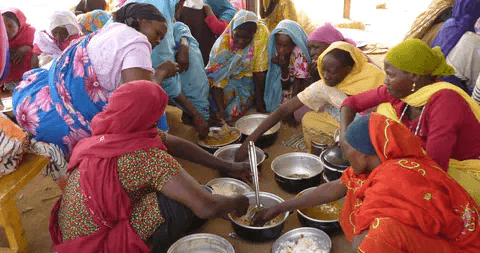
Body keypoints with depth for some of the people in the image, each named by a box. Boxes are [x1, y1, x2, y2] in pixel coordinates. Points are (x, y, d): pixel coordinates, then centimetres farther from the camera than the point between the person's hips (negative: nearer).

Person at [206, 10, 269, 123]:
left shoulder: (261, 33, -23)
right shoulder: (222, 43, -21)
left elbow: (259, 71, -18)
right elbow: (216, 80, -22)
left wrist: (258, 99, -15)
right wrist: (220, 109, -31)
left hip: (248, 82, 0)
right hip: (227, 79, 1)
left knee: (233, 111, -22)